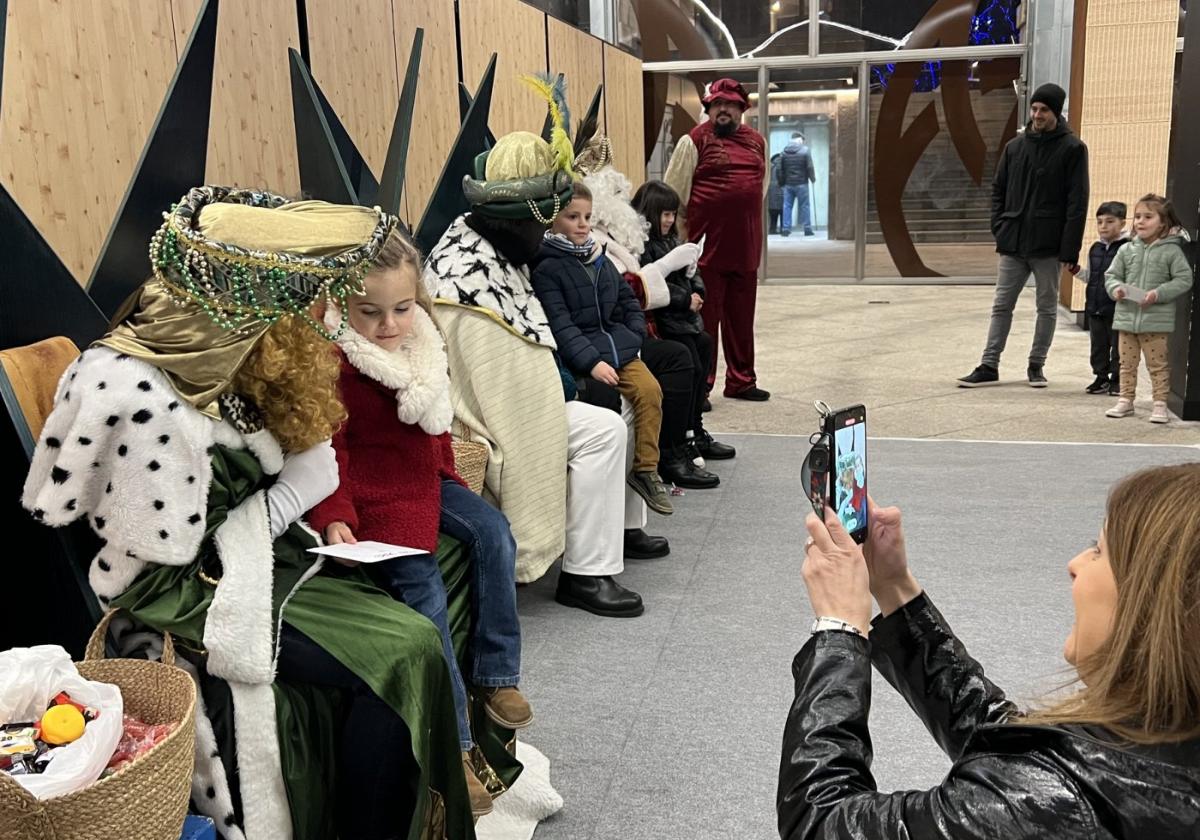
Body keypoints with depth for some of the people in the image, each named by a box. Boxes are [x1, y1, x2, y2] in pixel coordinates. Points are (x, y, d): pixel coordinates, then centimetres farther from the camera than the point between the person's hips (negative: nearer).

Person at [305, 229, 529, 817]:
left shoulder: (422, 345, 6)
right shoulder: (332, 361, -16)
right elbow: (327, 453, -16)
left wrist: (447, 477, 19)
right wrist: (333, 519, -26)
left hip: (422, 481, 8)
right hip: (367, 494, -8)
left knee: (493, 532, -6)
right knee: (424, 589, -21)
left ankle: (495, 674, 7)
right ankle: (453, 744, -13)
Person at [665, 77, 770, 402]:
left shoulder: (756, 140, 14)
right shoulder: (695, 140, -3)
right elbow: (673, 195, -4)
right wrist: (684, 233, -4)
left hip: (745, 247, 5)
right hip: (708, 246, -5)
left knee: (741, 318, 13)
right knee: (704, 318, 0)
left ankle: (741, 380, 24)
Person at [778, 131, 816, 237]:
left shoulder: (784, 151, 6)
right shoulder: (805, 150, -6)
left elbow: (780, 169, 8)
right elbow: (809, 167, -7)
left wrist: (782, 182, 16)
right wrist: (813, 179, 8)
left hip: (788, 184, 3)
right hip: (801, 183, -3)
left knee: (787, 206, 7)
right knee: (805, 206, 3)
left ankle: (785, 229, 4)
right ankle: (807, 229, 4)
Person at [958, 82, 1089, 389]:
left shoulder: (1072, 148, -4)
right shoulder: (1015, 146, 9)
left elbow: (1077, 202, -9)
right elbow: (998, 189, 14)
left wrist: (1070, 249, -14)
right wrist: (999, 228, 0)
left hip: (1048, 247, -4)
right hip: (1013, 243, 4)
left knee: (1047, 307, 7)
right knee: (1002, 305, 5)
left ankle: (1036, 365, 17)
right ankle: (989, 366, 8)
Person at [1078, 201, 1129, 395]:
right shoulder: (1095, 248, 9)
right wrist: (1077, 271, 4)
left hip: (1117, 308, -6)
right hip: (1095, 307, 6)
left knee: (1118, 346, 4)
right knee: (1098, 345, 13)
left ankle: (1117, 380, 14)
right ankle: (1101, 378, 23)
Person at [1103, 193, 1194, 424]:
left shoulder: (1172, 251, -4)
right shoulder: (1126, 250, 5)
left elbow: (1184, 279, -7)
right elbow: (1111, 275, 9)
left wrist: (1159, 294, -18)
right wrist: (1116, 288, -12)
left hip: (1157, 320, -3)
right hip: (1126, 318, 4)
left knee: (1158, 365, 3)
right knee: (1127, 363, 12)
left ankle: (1160, 404, 10)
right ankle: (1126, 400, 22)